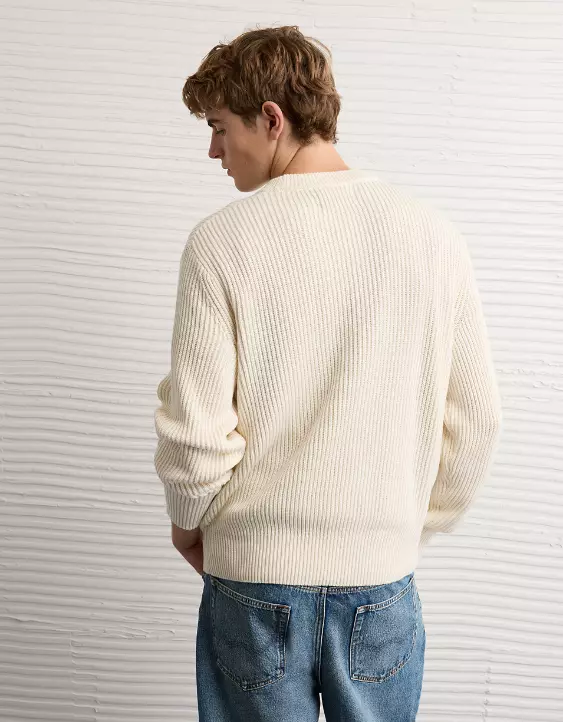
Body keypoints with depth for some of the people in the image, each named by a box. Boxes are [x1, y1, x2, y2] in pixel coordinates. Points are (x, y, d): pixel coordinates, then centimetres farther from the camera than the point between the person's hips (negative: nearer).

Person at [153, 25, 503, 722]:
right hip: (382, 576, 2)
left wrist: (188, 518, 8)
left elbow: (194, 429, -13)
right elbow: (475, 421, 0)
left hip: (252, 576, -2)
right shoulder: (432, 235, -4)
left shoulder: (221, 241, -13)